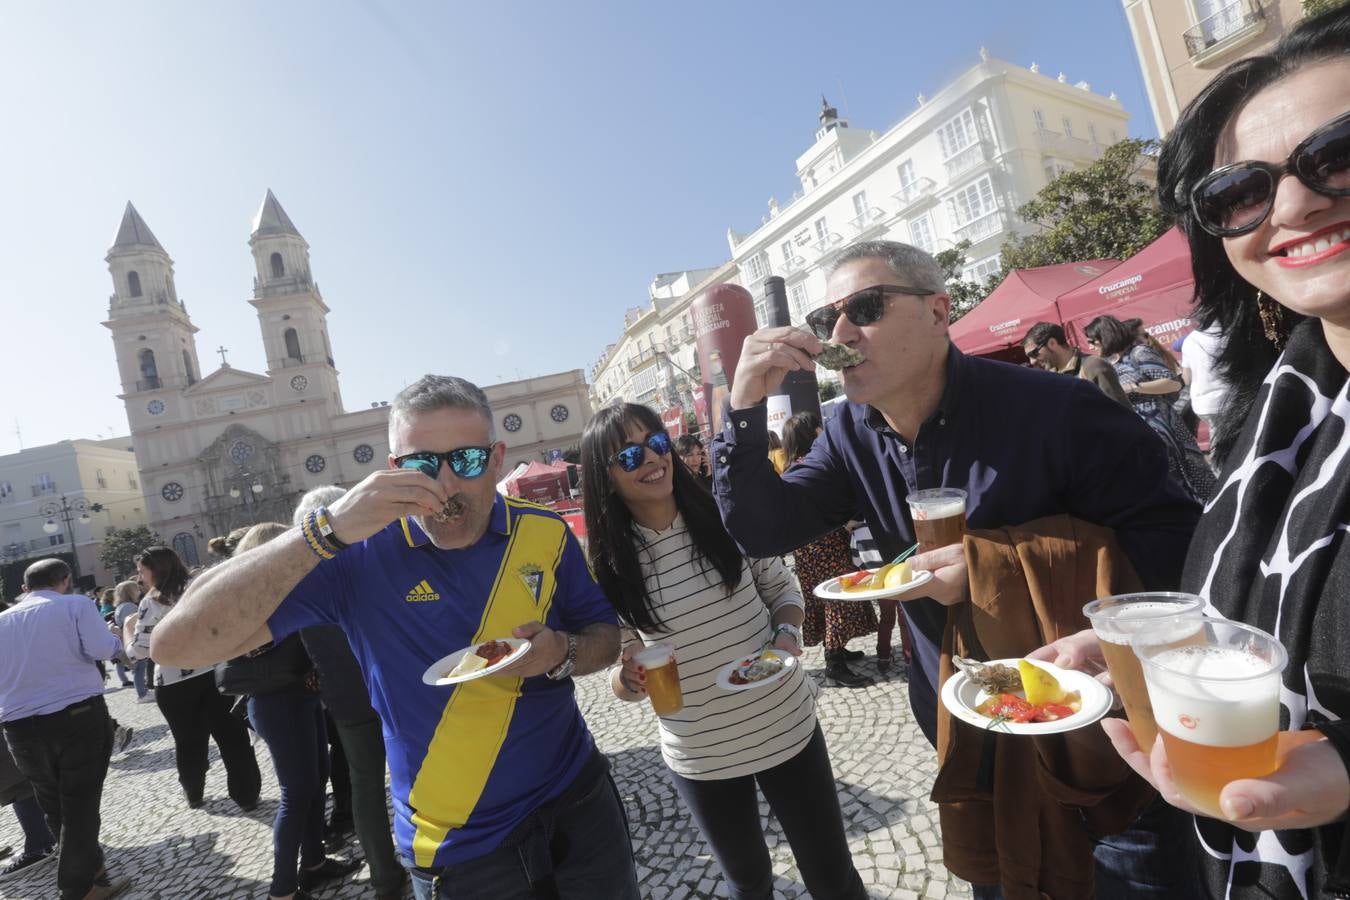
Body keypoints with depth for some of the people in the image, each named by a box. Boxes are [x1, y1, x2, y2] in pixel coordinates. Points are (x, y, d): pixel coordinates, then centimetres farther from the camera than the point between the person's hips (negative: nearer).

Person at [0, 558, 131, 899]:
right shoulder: (75, 604, -4)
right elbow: (103, 649, -17)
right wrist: (114, 636, 5)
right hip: (79, 716, -5)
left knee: (53, 806, 18)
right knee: (80, 804, 4)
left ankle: (89, 869, 30)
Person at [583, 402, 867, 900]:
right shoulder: (610, 564, -11)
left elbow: (781, 588, 3)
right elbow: (622, 677, -2)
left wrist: (788, 633, -16)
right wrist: (629, 677, -24)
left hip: (788, 727, 0)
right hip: (700, 757, 0)